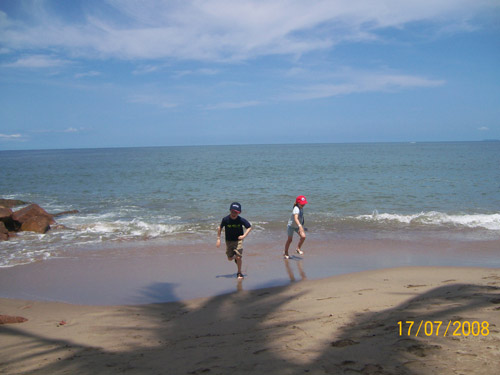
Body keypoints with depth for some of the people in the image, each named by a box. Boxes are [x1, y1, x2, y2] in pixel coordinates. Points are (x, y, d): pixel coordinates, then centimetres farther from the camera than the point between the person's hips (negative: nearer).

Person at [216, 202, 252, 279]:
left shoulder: (241, 220, -17)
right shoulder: (225, 219, -15)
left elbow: (249, 227, -4)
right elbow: (220, 228, 2)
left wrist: (244, 235, -17)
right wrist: (218, 239, -1)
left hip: (238, 240, -2)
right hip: (229, 241, 2)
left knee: (238, 257, -13)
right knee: (230, 258, 5)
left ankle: (239, 273, 7)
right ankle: (235, 257, 42)